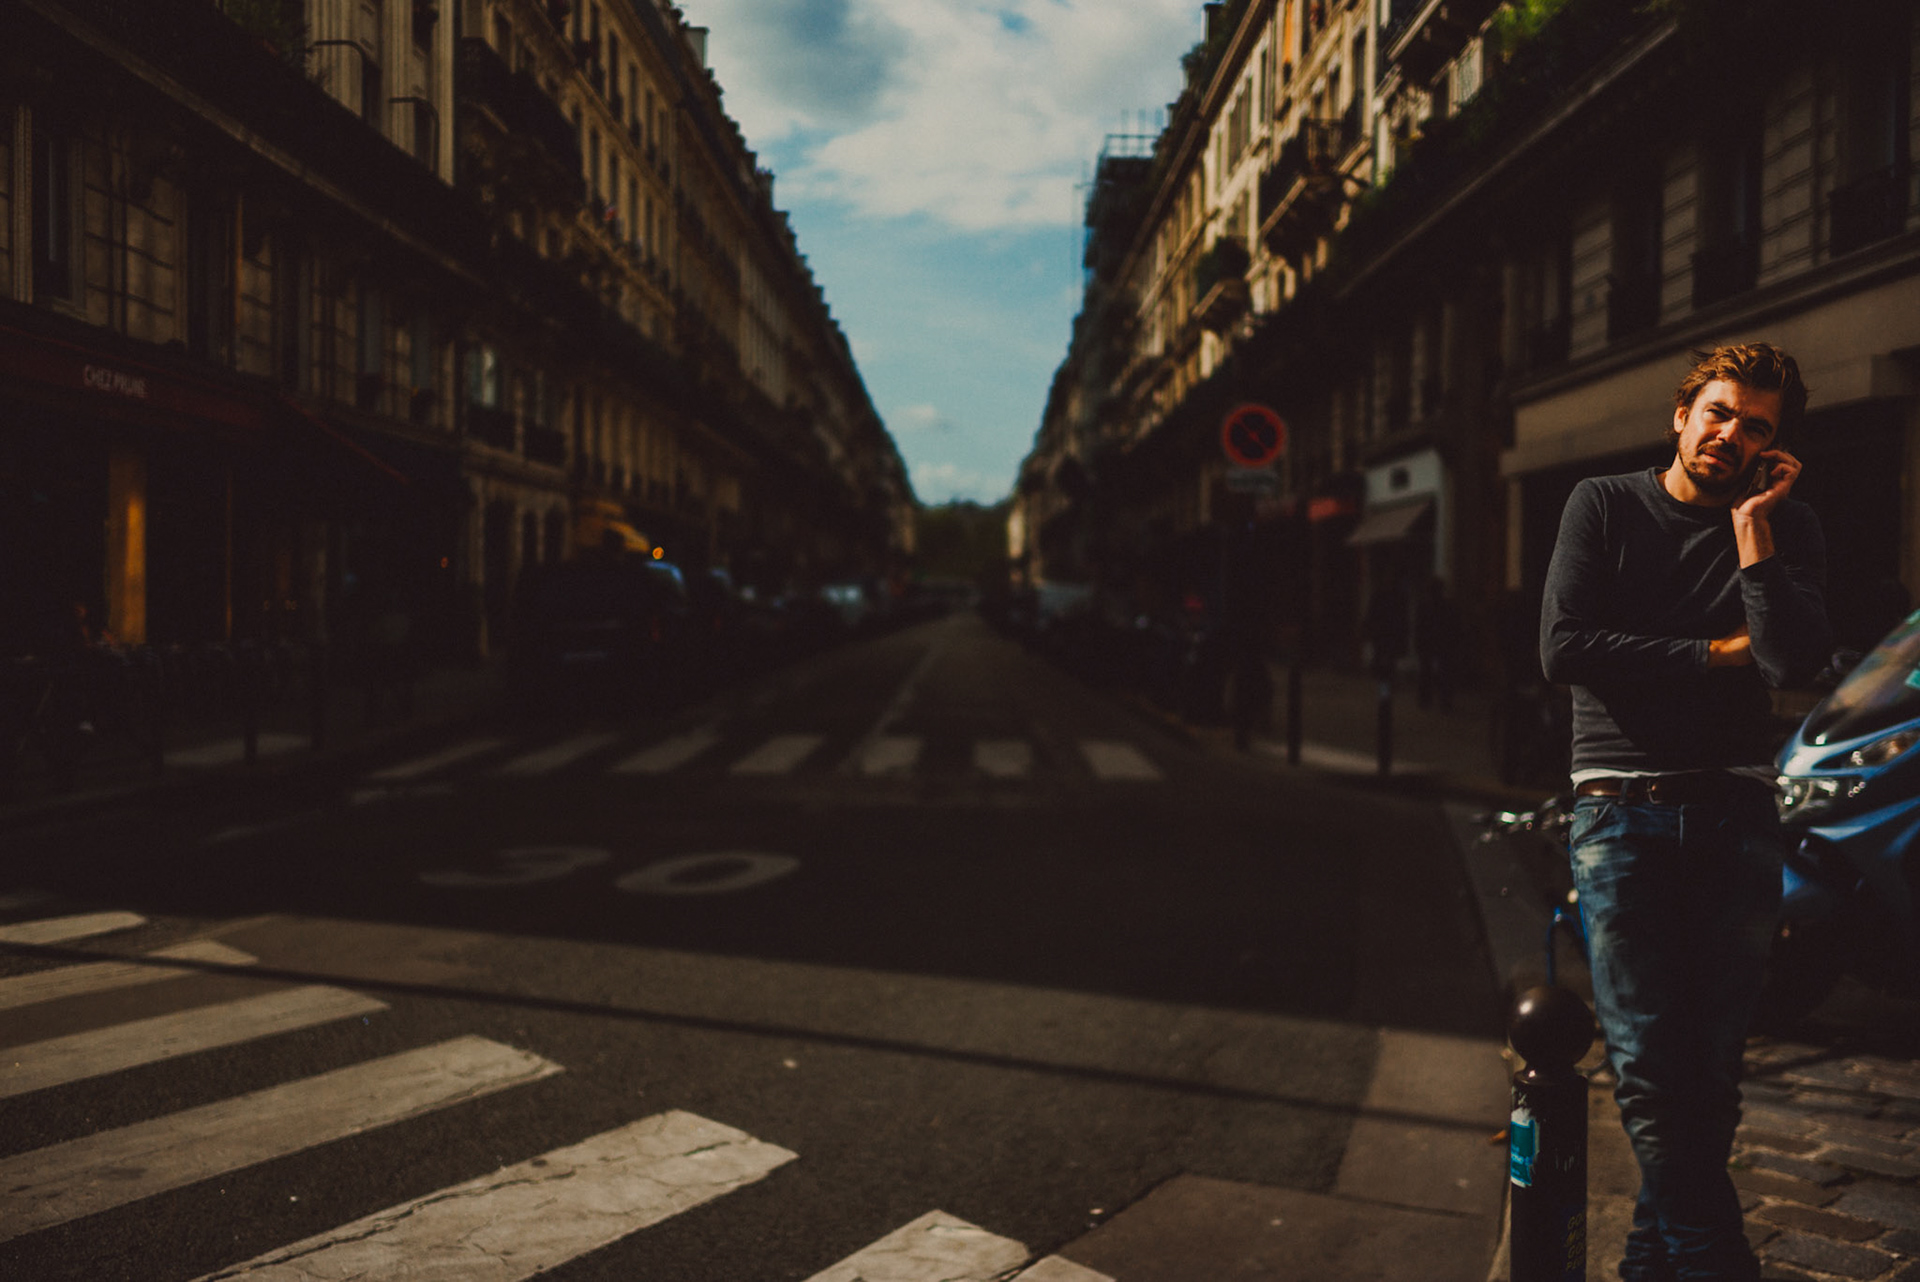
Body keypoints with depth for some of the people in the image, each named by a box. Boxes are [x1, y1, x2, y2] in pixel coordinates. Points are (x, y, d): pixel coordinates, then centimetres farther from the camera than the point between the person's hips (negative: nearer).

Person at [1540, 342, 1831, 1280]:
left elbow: (1796, 664, -8)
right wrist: (1718, 655, -4)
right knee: (1650, 1070, -6)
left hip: (1733, 814, 2)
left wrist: (1751, 532, -8)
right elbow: (1564, 650, -8)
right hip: (1619, 808, -2)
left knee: (1710, 1071, 4)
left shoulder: (1787, 527, 9)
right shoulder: (1604, 505, 5)